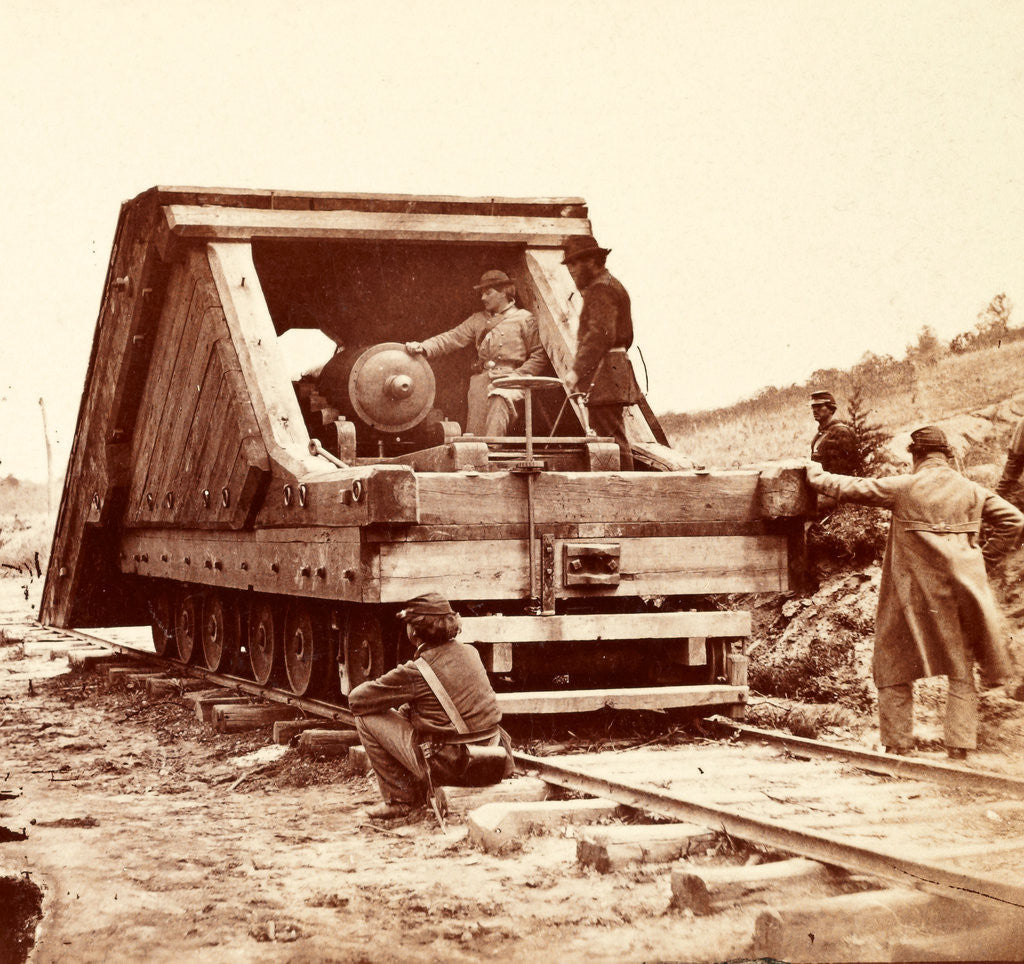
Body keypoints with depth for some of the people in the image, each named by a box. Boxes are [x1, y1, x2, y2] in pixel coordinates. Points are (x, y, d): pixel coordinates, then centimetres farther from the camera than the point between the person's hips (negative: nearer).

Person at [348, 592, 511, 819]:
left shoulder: (417, 671, -15)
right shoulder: (469, 652, 5)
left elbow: (356, 700, -6)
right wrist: (406, 708, 19)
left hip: (457, 768, -7)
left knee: (367, 718, 1)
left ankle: (402, 798, 10)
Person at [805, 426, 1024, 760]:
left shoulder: (903, 488, -5)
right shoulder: (973, 491, 3)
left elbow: (852, 488, 1)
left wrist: (816, 475, 18)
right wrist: (985, 556, 11)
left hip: (915, 593, -2)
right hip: (961, 591, 2)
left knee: (895, 668, 12)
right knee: (961, 672, 11)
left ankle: (897, 745, 12)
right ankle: (959, 748, 4)